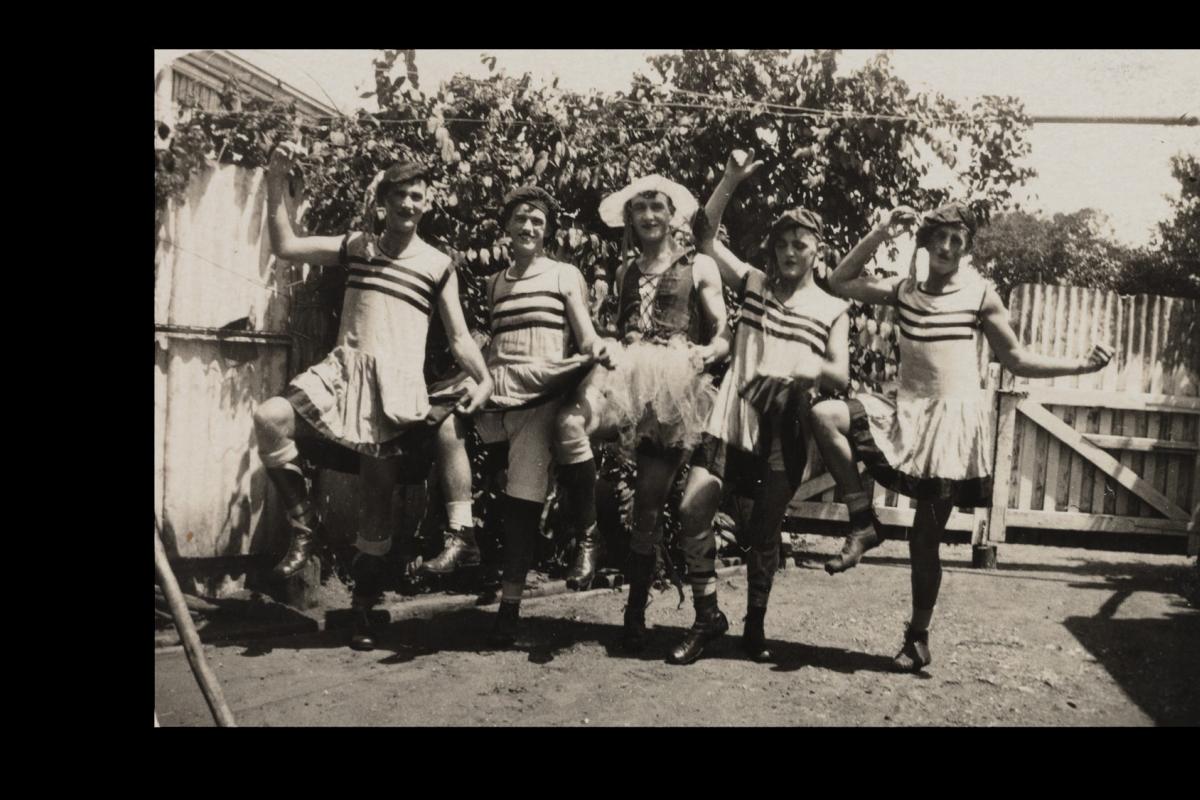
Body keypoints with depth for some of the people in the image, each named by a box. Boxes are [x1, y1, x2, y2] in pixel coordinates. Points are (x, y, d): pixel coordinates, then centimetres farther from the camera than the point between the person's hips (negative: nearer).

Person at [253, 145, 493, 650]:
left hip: (398, 382, -1)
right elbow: (285, 247, 6)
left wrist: (483, 378, -9)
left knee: (379, 491, 0)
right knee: (270, 418, -25)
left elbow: (459, 337, 6)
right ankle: (304, 522, -6)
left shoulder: (439, 266, 8)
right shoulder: (355, 246, 13)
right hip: (344, 370, 2)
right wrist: (277, 186, -2)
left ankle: (364, 604, 14)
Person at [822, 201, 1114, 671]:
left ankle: (918, 640, 18)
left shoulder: (980, 294, -1)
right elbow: (839, 284, 4)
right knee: (824, 415, -21)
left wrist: (1080, 365, -6)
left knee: (925, 536, 1)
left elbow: (1016, 360, 4)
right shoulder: (902, 289, 7)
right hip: (905, 413, 3)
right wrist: (880, 235, -2)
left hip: (954, 420, -3)